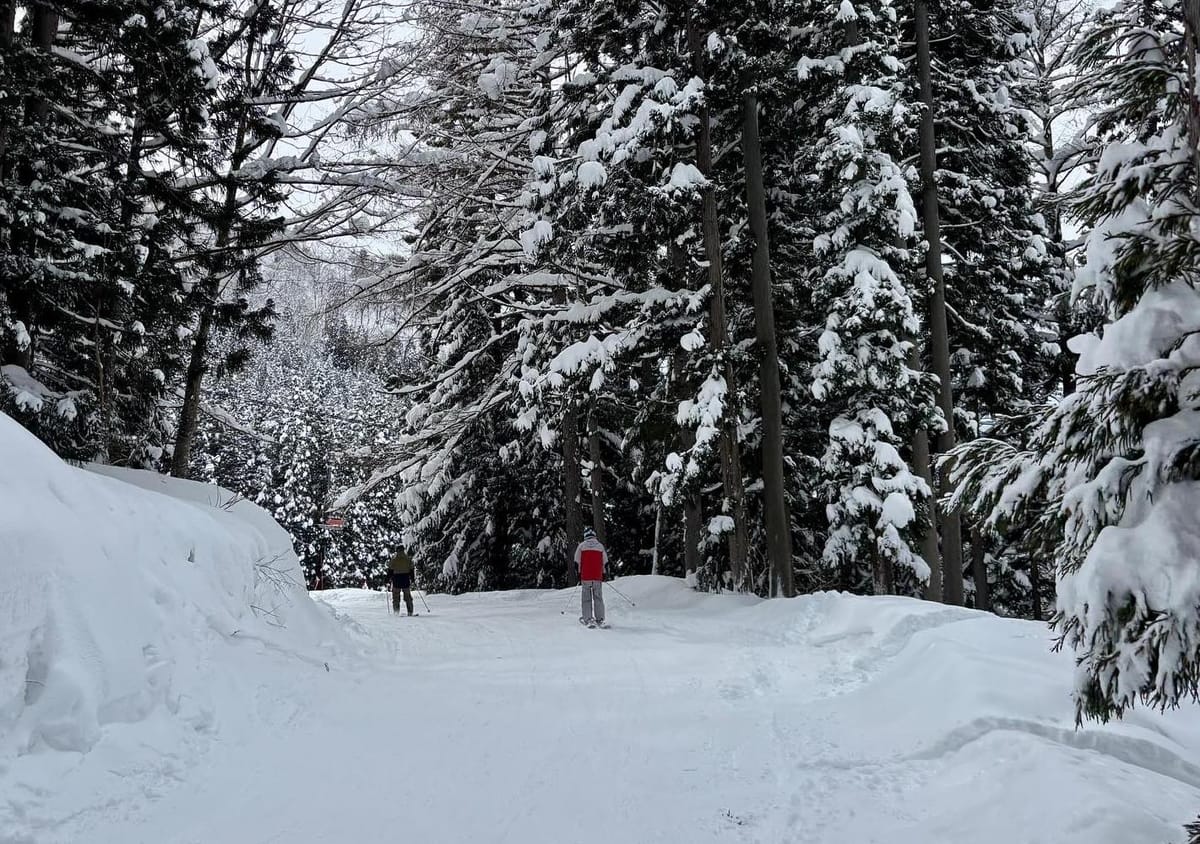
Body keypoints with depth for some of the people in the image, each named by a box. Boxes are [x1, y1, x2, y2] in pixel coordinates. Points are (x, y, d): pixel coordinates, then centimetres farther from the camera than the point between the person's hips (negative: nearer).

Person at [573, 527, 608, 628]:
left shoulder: (582, 546, 2)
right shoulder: (600, 546, 6)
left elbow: (577, 562, 2)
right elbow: (605, 562, 8)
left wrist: (579, 575, 11)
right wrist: (603, 574, 19)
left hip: (585, 577, -1)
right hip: (598, 577, 1)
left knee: (587, 598, 5)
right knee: (598, 598, 8)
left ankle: (588, 619, -3)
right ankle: (600, 619, 4)